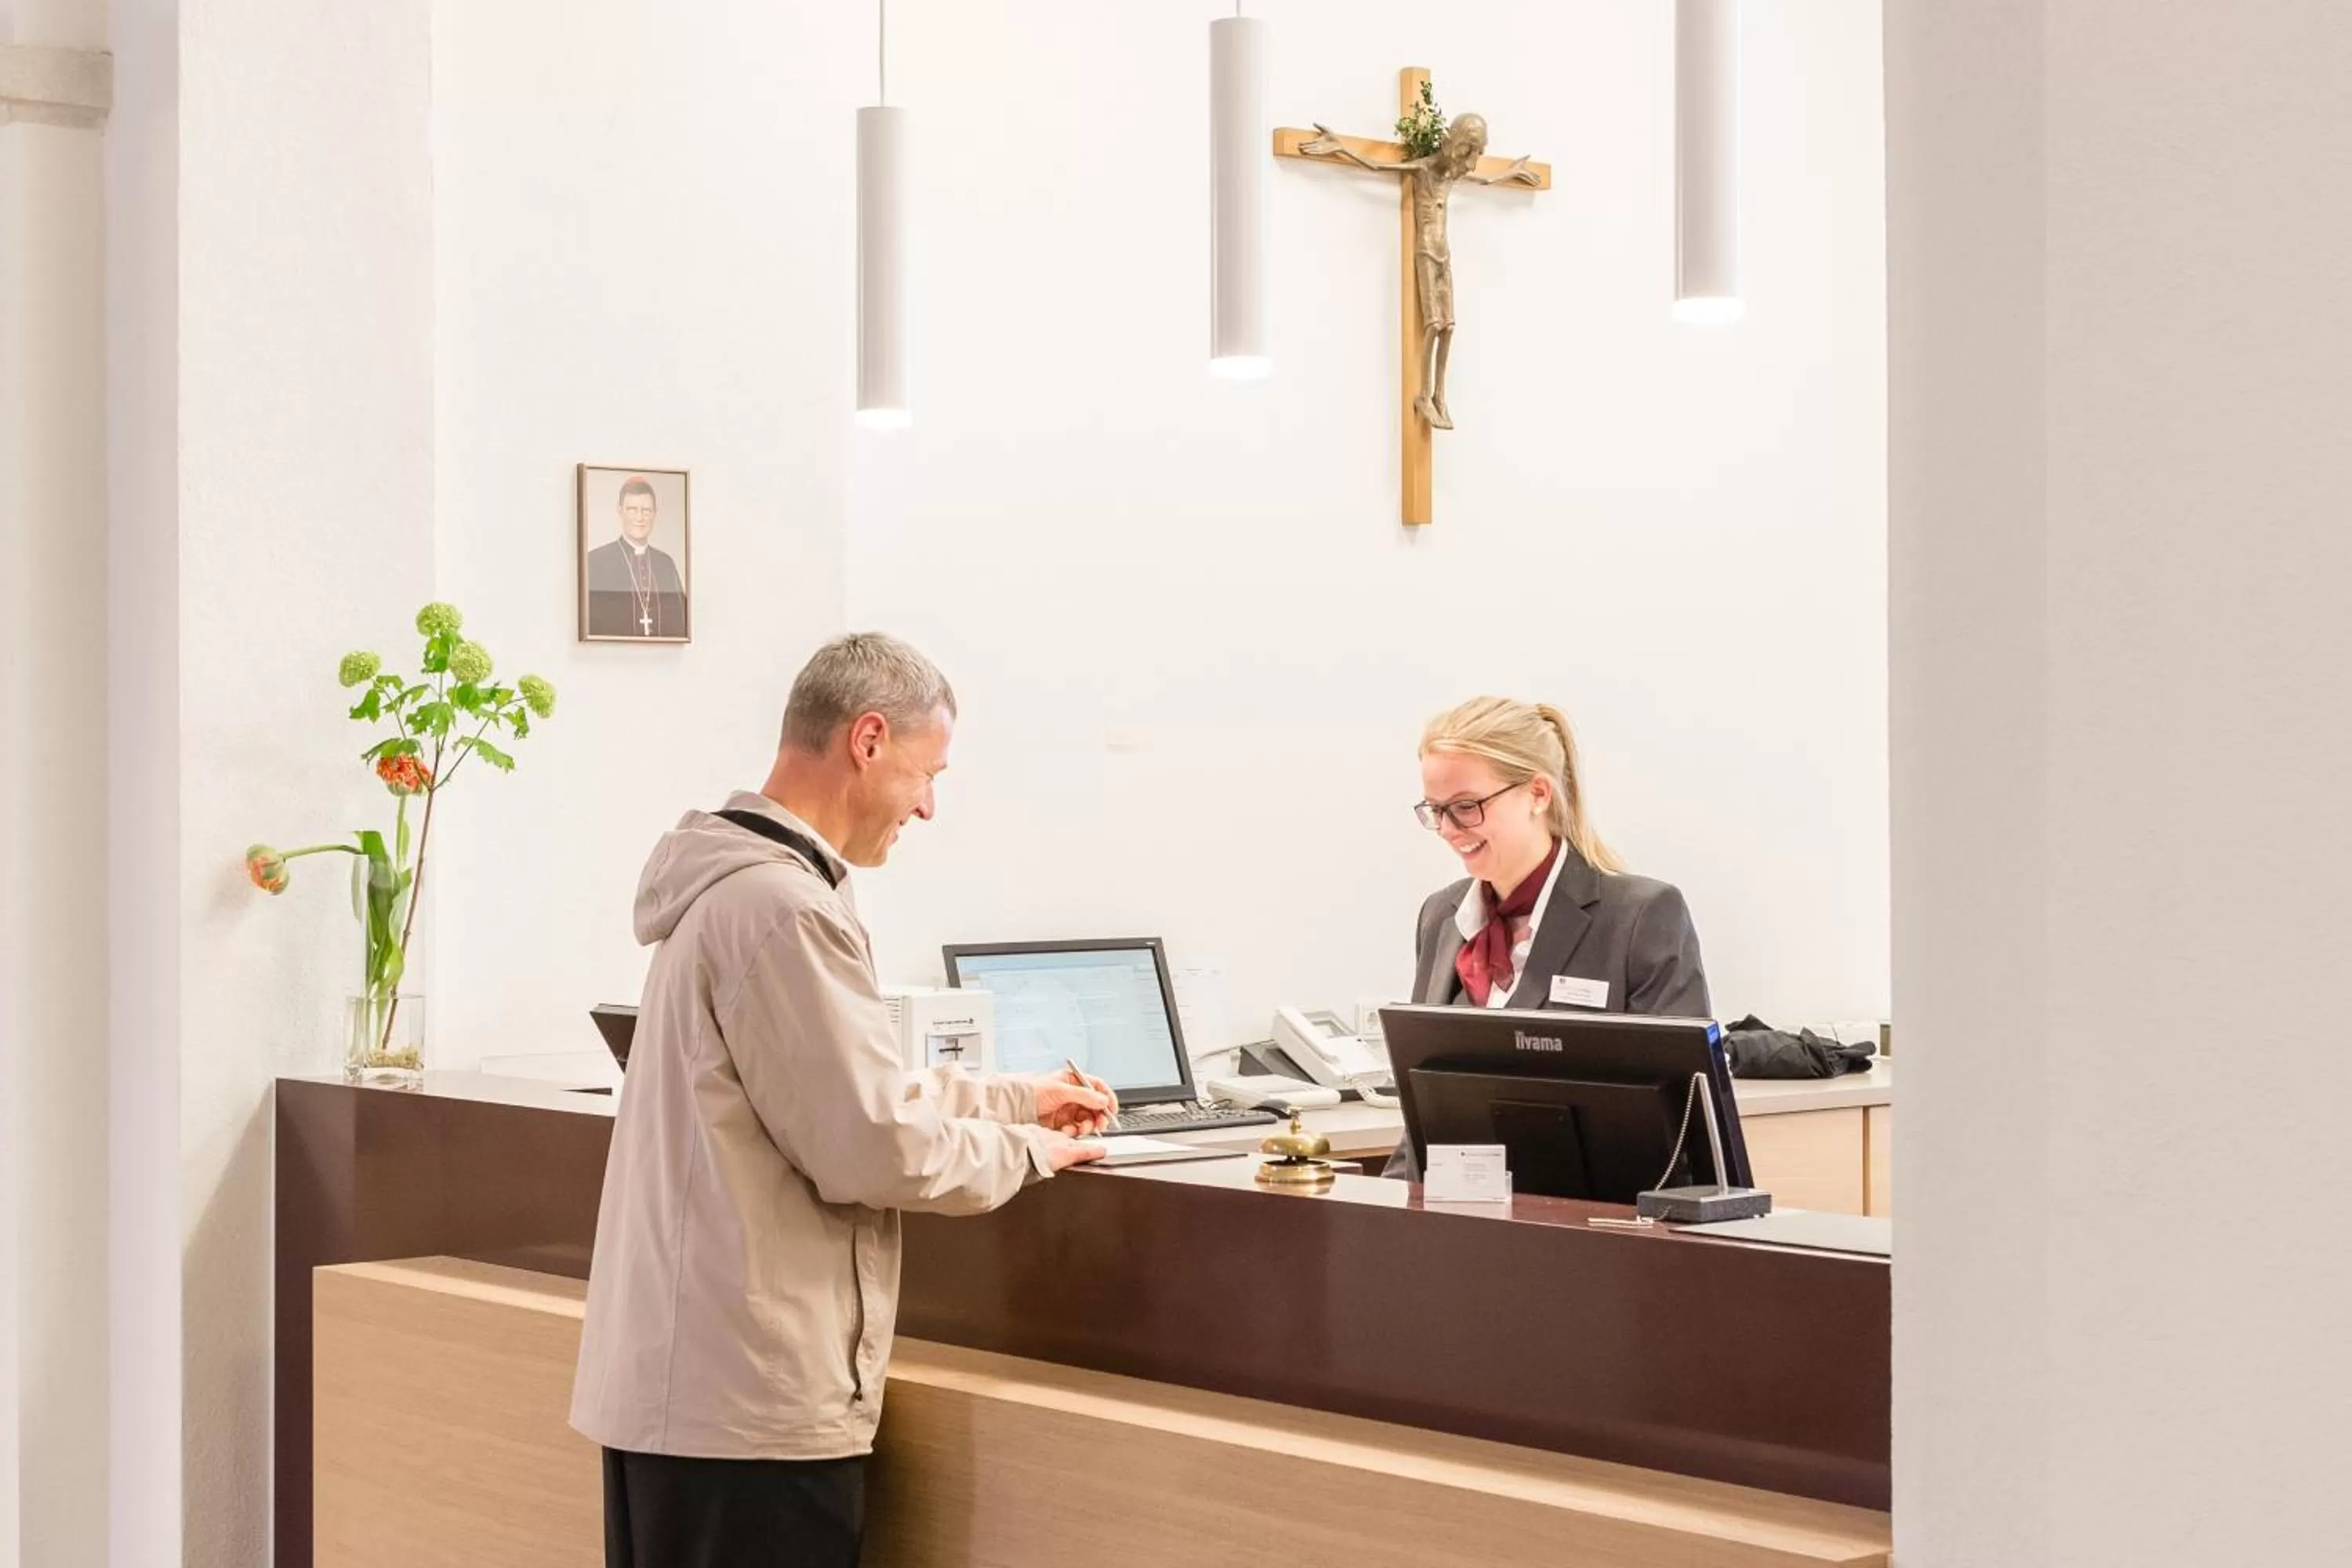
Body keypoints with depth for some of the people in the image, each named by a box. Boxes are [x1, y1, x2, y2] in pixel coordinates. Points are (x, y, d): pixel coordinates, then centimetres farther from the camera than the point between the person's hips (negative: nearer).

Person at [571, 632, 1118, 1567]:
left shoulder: (734, 886, 14)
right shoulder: (778, 905, -19)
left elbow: (851, 1087, 24)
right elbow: (875, 1148, -20)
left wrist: (1016, 1098, 21)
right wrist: (1027, 1151, -4)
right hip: (747, 1401, -10)